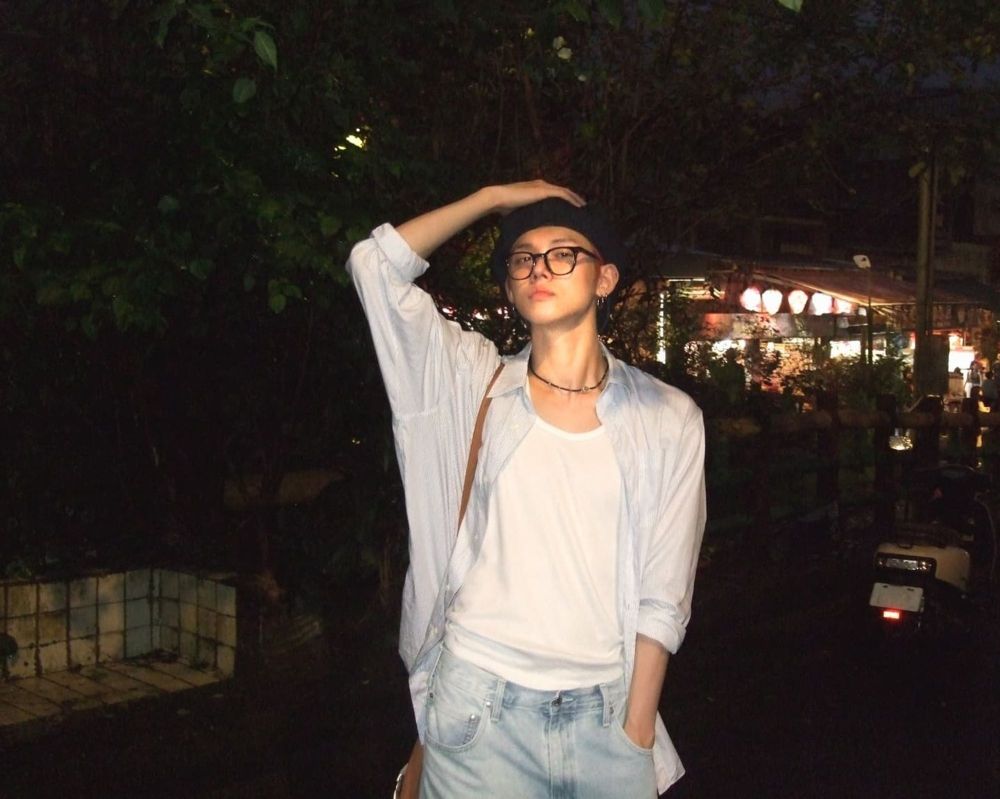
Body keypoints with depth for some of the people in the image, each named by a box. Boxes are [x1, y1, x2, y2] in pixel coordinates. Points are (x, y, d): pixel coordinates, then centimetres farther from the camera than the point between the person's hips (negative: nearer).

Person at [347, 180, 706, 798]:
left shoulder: (668, 418, 1)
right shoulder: (476, 387, 3)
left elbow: (662, 598, 0)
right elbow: (376, 262, -3)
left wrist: (637, 733, -4)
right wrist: (495, 197, 4)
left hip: (606, 715, 1)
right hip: (480, 708, 0)